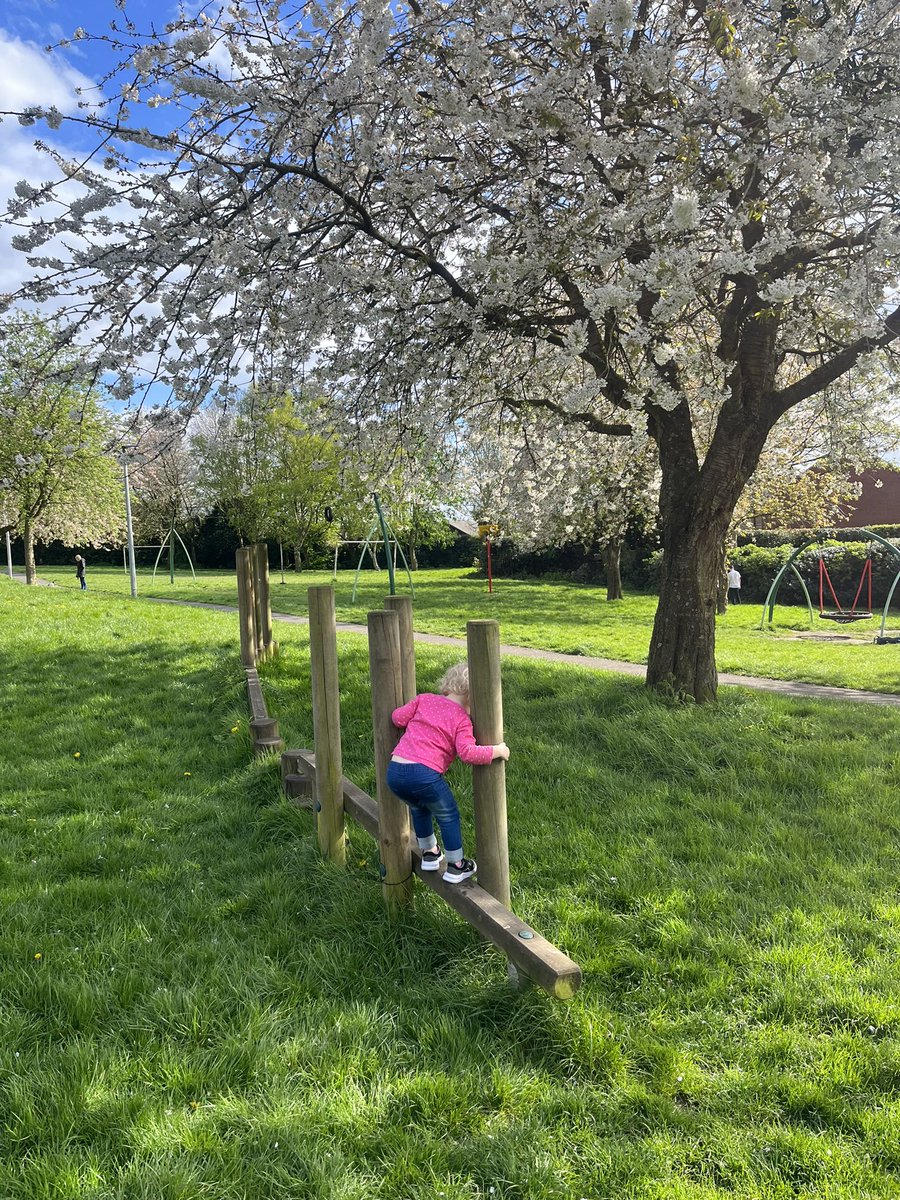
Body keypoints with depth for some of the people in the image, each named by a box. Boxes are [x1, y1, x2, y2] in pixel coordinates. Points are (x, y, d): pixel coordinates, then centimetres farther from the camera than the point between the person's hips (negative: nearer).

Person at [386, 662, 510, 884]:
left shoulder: (424, 699, 14)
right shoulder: (462, 720, 0)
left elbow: (398, 717, 11)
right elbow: (467, 752, -13)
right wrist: (497, 751, -2)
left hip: (394, 771, 6)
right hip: (424, 775, -6)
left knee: (419, 808, 34)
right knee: (448, 816, 19)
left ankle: (429, 853, 46)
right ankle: (455, 867, 28)